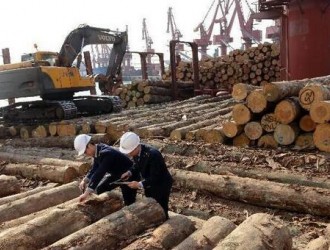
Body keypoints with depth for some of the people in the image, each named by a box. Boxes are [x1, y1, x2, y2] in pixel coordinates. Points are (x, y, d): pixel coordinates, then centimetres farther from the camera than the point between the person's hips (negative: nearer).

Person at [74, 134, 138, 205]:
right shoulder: (97, 151, -7)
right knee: (99, 190, 8)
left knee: (129, 203, -6)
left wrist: (86, 193, -38)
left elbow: (99, 173, -38)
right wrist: (85, 180, -13)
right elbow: (94, 169, 4)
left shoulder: (106, 153, -34)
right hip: (115, 174, 9)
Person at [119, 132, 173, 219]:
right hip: (150, 185, 8)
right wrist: (129, 172, -10)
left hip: (161, 186, -8)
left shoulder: (153, 155, -36)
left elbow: (155, 178, -31)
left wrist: (140, 184, -34)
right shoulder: (137, 151, -13)